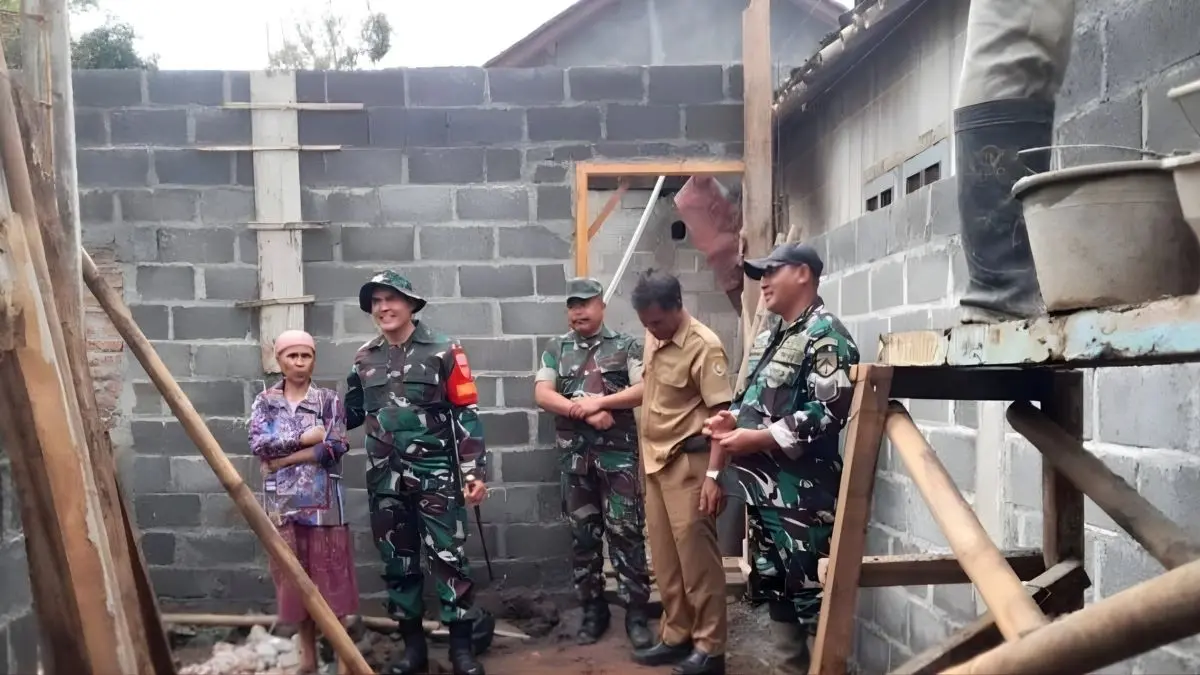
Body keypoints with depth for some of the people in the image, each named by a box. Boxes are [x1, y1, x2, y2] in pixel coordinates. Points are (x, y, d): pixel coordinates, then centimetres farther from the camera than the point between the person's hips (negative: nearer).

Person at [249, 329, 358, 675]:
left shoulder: (329, 400, 0)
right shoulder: (265, 401, 7)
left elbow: (335, 448, -12)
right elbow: (258, 444, -9)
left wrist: (282, 458, -12)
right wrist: (304, 438, -13)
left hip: (324, 502, -2)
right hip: (283, 503, 2)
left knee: (331, 576, 2)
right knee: (294, 577, 11)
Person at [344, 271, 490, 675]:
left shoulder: (443, 351, -4)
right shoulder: (364, 359, 9)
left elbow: (466, 413, -6)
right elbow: (352, 412, 20)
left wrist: (475, 471, -11)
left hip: (435, 473, -4)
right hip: (385, 479, 5)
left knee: (447, 557, -2)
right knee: (397, 561, 11)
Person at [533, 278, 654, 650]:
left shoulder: (626, 346, 2)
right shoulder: (556, 349, 10)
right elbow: (542, 394, -1)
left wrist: (601, 403, -14)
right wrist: (585, 410, -14)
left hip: (618, 453, -3)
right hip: (575, 455, 3)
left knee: (625, 532, -2)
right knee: (582, 534, 9)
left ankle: (636, 611, 8)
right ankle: (592, 609, 21)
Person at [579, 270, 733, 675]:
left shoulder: (704, 346, -16)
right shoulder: (653, 339, 9)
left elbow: (721, 414, -18)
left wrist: (714, 475, -22)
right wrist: (601, 402, 19)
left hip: (688, 462, -8)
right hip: (654, 459, 8)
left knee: (695, 555, -1)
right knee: (664, 556, 14)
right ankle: (676, 635, 27)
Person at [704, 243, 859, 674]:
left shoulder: (825, 335, -12)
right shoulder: (770, 333, 16)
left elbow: (827, 412, -22)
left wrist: (755, 439, -20)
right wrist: (732, 419, 3)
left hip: (802, 491, -9)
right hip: (763, 486, 9)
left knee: (810, 589, -2)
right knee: (773, 583, 17)